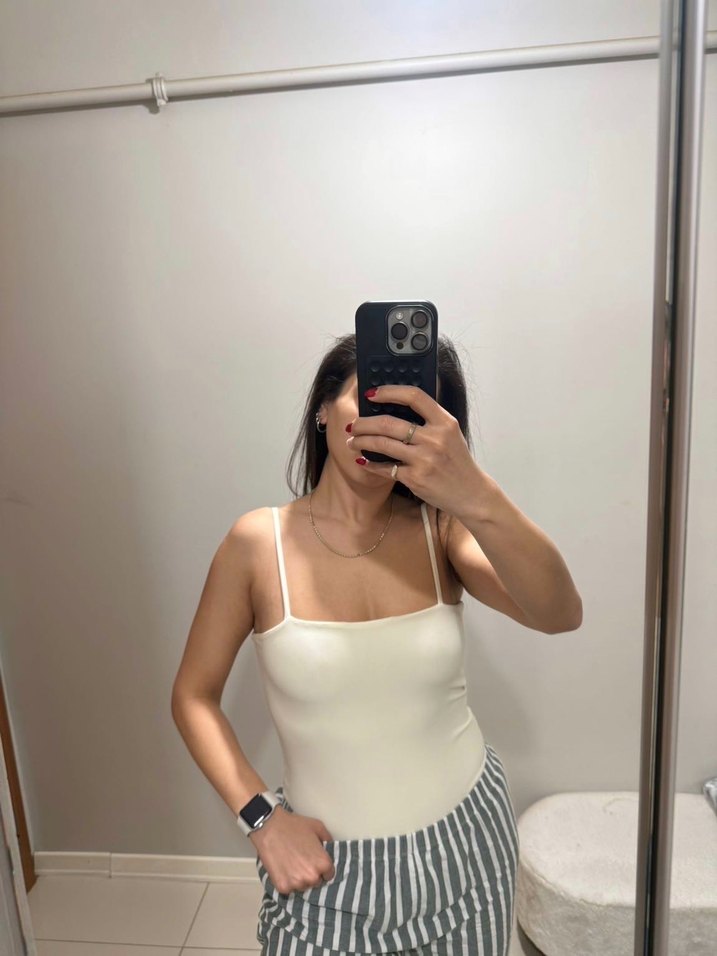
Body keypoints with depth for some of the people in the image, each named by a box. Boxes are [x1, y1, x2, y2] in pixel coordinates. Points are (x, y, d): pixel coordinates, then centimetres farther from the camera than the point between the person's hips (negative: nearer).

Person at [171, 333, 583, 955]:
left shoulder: (440, 528, -11)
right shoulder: (259, 541, -13)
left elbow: (560, 615, -28)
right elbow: (194, 697, -4)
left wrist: (475, 494, -44)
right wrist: (260, 818, -14)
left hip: (465, 841, 2)